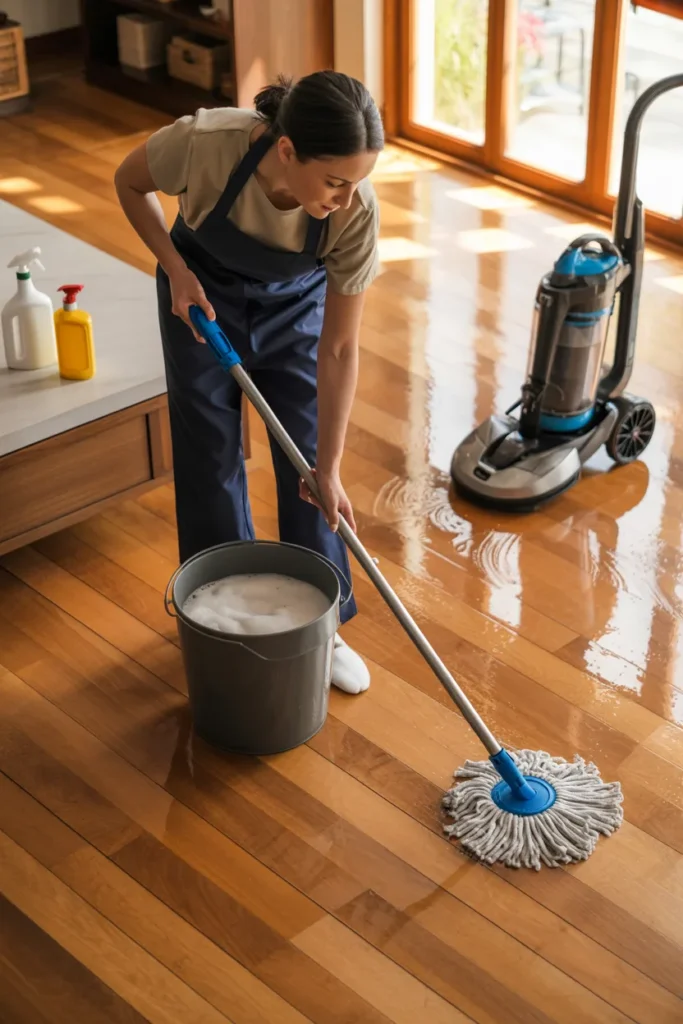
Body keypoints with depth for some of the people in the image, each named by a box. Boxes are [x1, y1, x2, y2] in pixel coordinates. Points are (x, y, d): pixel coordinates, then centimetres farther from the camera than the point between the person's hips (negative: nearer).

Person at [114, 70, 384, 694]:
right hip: (203, 294, 0)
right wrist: (176, 270, -23)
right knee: (211, 457, 3)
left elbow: (339, 350, -24)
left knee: (307, 461, 0)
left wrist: (330, 467, -22)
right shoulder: (204, 142, -39)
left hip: (294, 303, 1)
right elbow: (130, 182, -13)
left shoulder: (357, 211, -35)